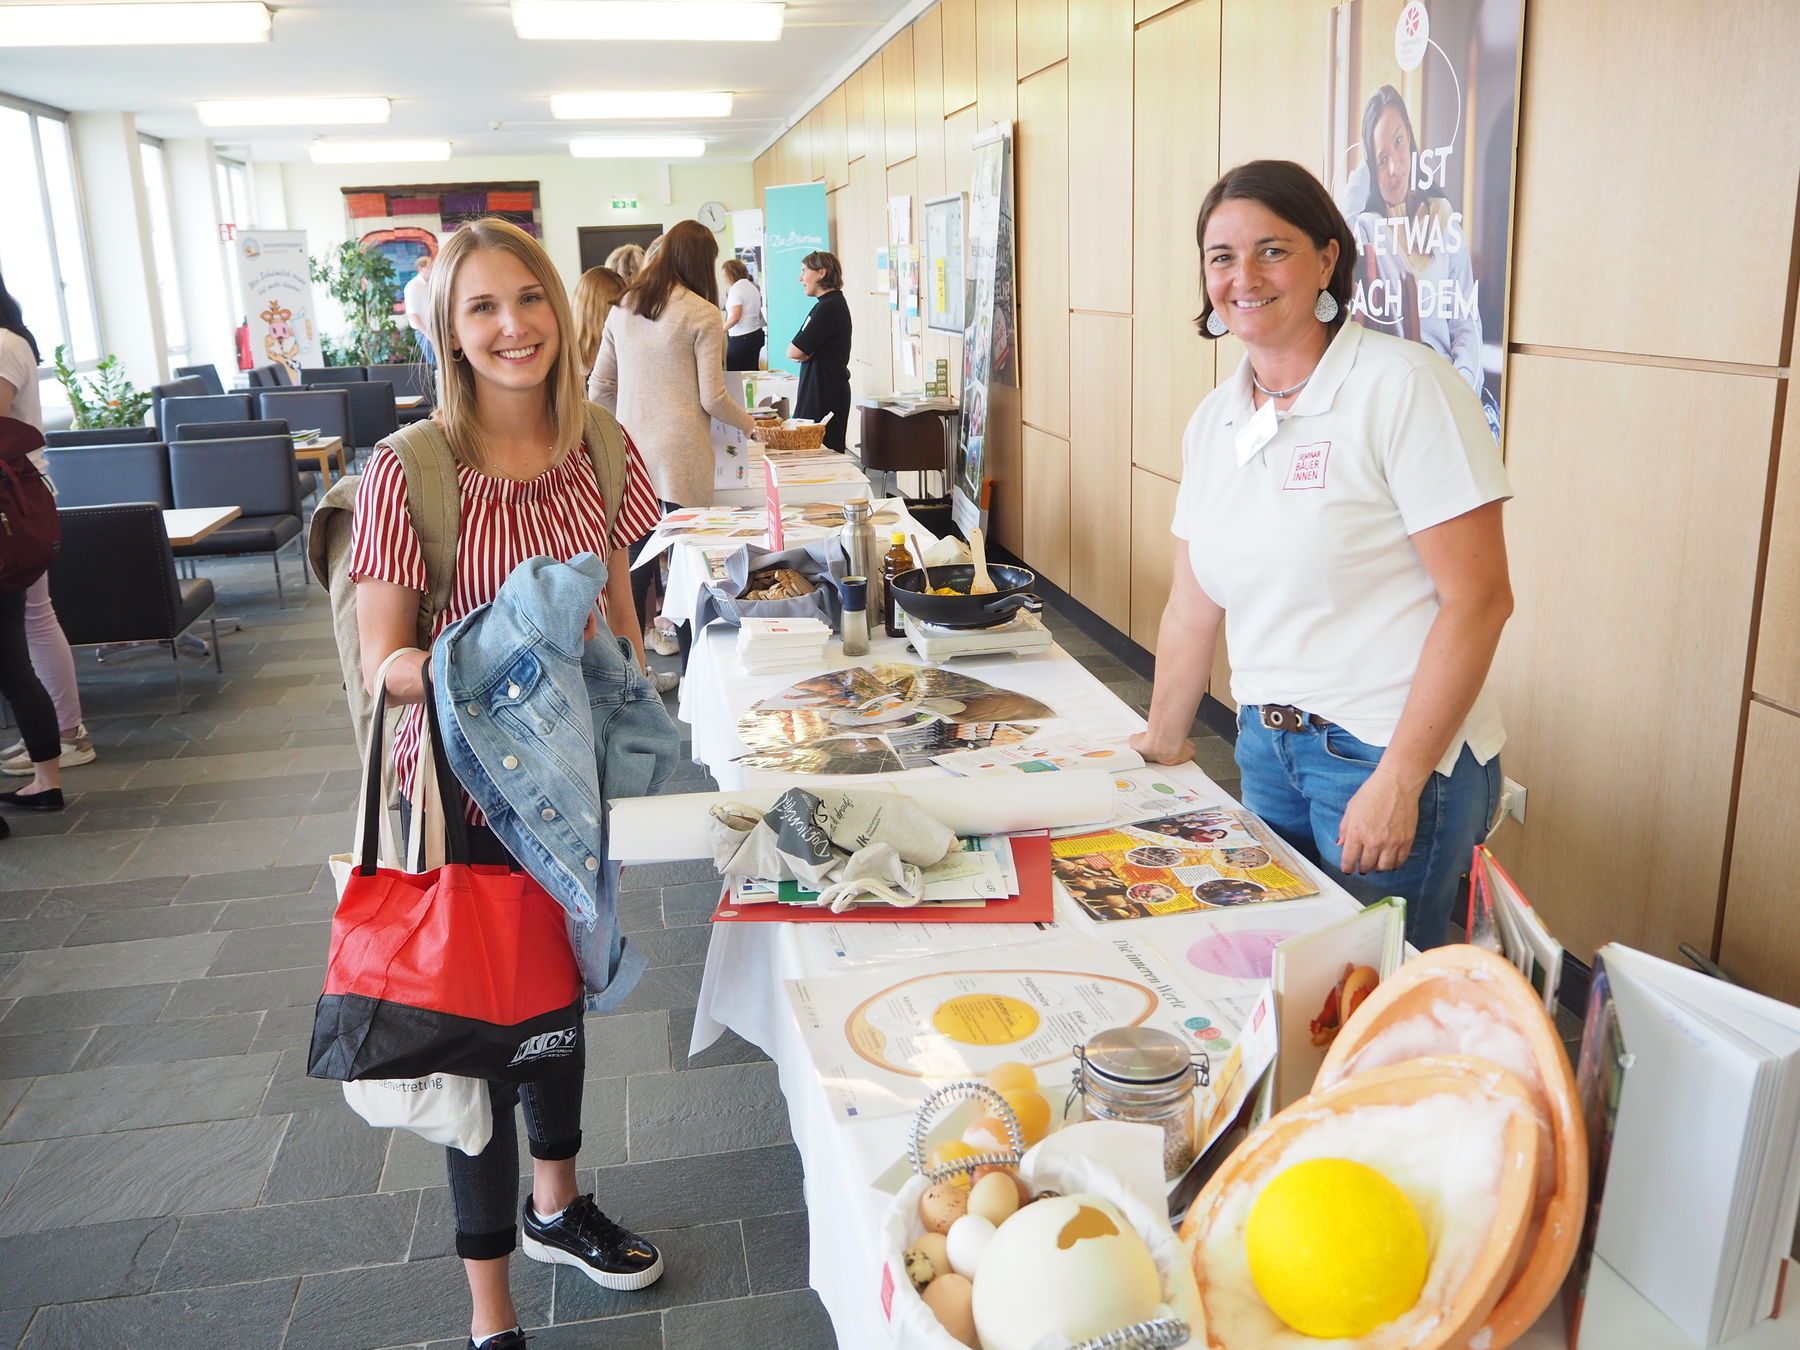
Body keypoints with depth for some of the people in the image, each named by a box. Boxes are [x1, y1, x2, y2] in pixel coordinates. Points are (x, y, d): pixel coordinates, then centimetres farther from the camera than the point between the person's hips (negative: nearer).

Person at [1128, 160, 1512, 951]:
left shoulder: (1404, 388, -13)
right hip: (1267, 747, 6)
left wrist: (1399, 781, -18)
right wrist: (1163, 744, 20)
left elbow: (1478, 597, -16)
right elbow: (1192, 609, 15)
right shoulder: (1213, 422, 8)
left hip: (1398, 758, -6)